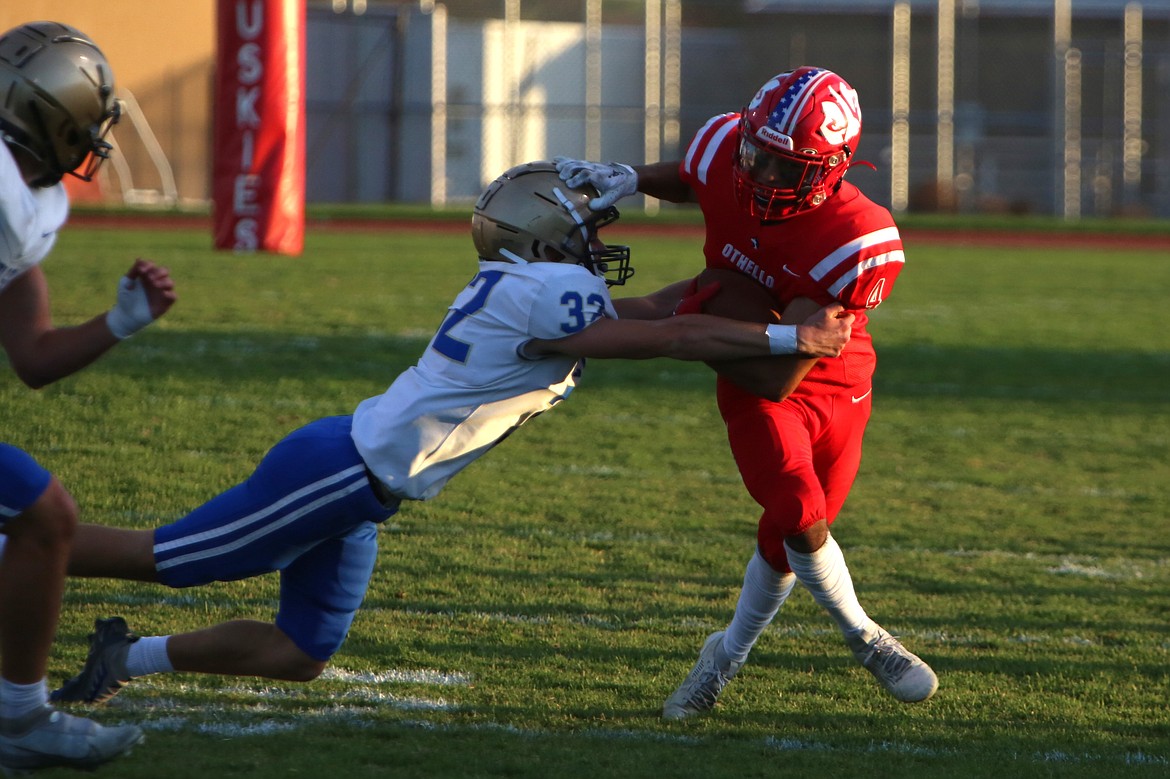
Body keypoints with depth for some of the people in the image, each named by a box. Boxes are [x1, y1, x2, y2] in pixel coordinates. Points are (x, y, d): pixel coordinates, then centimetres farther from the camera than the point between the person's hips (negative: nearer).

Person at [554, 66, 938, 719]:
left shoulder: (859, 243, -35)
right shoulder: (724, 149, -22)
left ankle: (729, 655, 37)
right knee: (800, 513, -20)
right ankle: (866, 640, 5)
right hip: (750, 383, 1)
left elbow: (778, 377, -32)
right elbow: (685, 181, 10)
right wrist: (626, 178, -10)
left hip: (834, 386, -1)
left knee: (786, 537, 10)